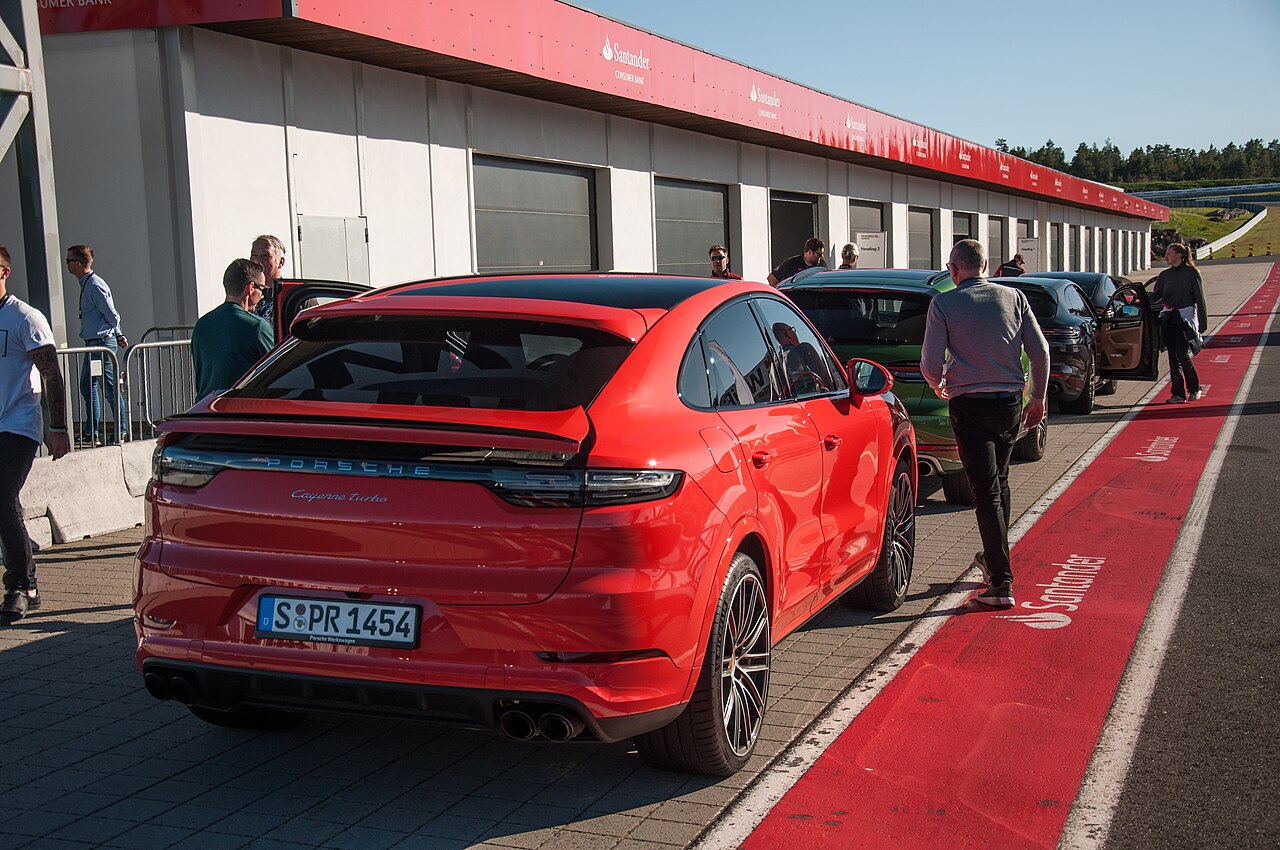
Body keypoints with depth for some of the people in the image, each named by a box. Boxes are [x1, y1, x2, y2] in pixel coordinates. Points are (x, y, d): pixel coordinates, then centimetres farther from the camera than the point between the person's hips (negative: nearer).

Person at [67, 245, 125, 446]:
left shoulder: (95, 286, -17)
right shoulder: (86, 284, 14)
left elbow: (111, 315, -13)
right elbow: (112, 316, 17)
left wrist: (116, 335, 3)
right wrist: (118, 334, 15)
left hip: (103, 343, -10)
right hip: (92, 344, 10)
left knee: (109, 389, -5)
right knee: (87, 386, 14)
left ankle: (120, 433, 2)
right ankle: (92, 432, 21)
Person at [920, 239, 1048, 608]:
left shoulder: (944, 304, -5)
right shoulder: (1013, 297, 5)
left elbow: (931, 363, -8)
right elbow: (1040, 352, 2)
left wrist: (939, 386, 14)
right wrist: (1038, 397, 14)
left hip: (969, 405, -4)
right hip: (1010, 402, 4)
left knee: (986, 492, -3)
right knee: (999, 482, 22)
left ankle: (1001, 582, -9)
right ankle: (994, 559, 37)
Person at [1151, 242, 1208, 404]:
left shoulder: (1191, 273, -1)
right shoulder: (1164, 275, 13)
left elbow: (1199, 298, -1)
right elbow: (1155, 296, 11)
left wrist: (1202, 323, -4)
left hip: (1186, 317, -5)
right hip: (1168, 318, 5)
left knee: (1181, 353, -15)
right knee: (1173, 356, 1)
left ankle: (1194, 389, 2)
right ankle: (1178, 394, 4)